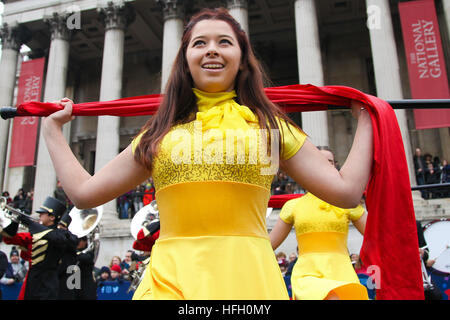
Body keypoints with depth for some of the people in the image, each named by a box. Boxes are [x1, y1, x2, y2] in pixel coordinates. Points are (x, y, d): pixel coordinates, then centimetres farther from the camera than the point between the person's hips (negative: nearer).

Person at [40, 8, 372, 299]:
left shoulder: (271, 126, 9)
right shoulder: (160, 132, 11)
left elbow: (346, 190, 6)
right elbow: (84, 192, 14)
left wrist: (366, 120, 16)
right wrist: (52, 129, 23)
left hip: (248, 278, 0)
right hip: (170, 279, 1)